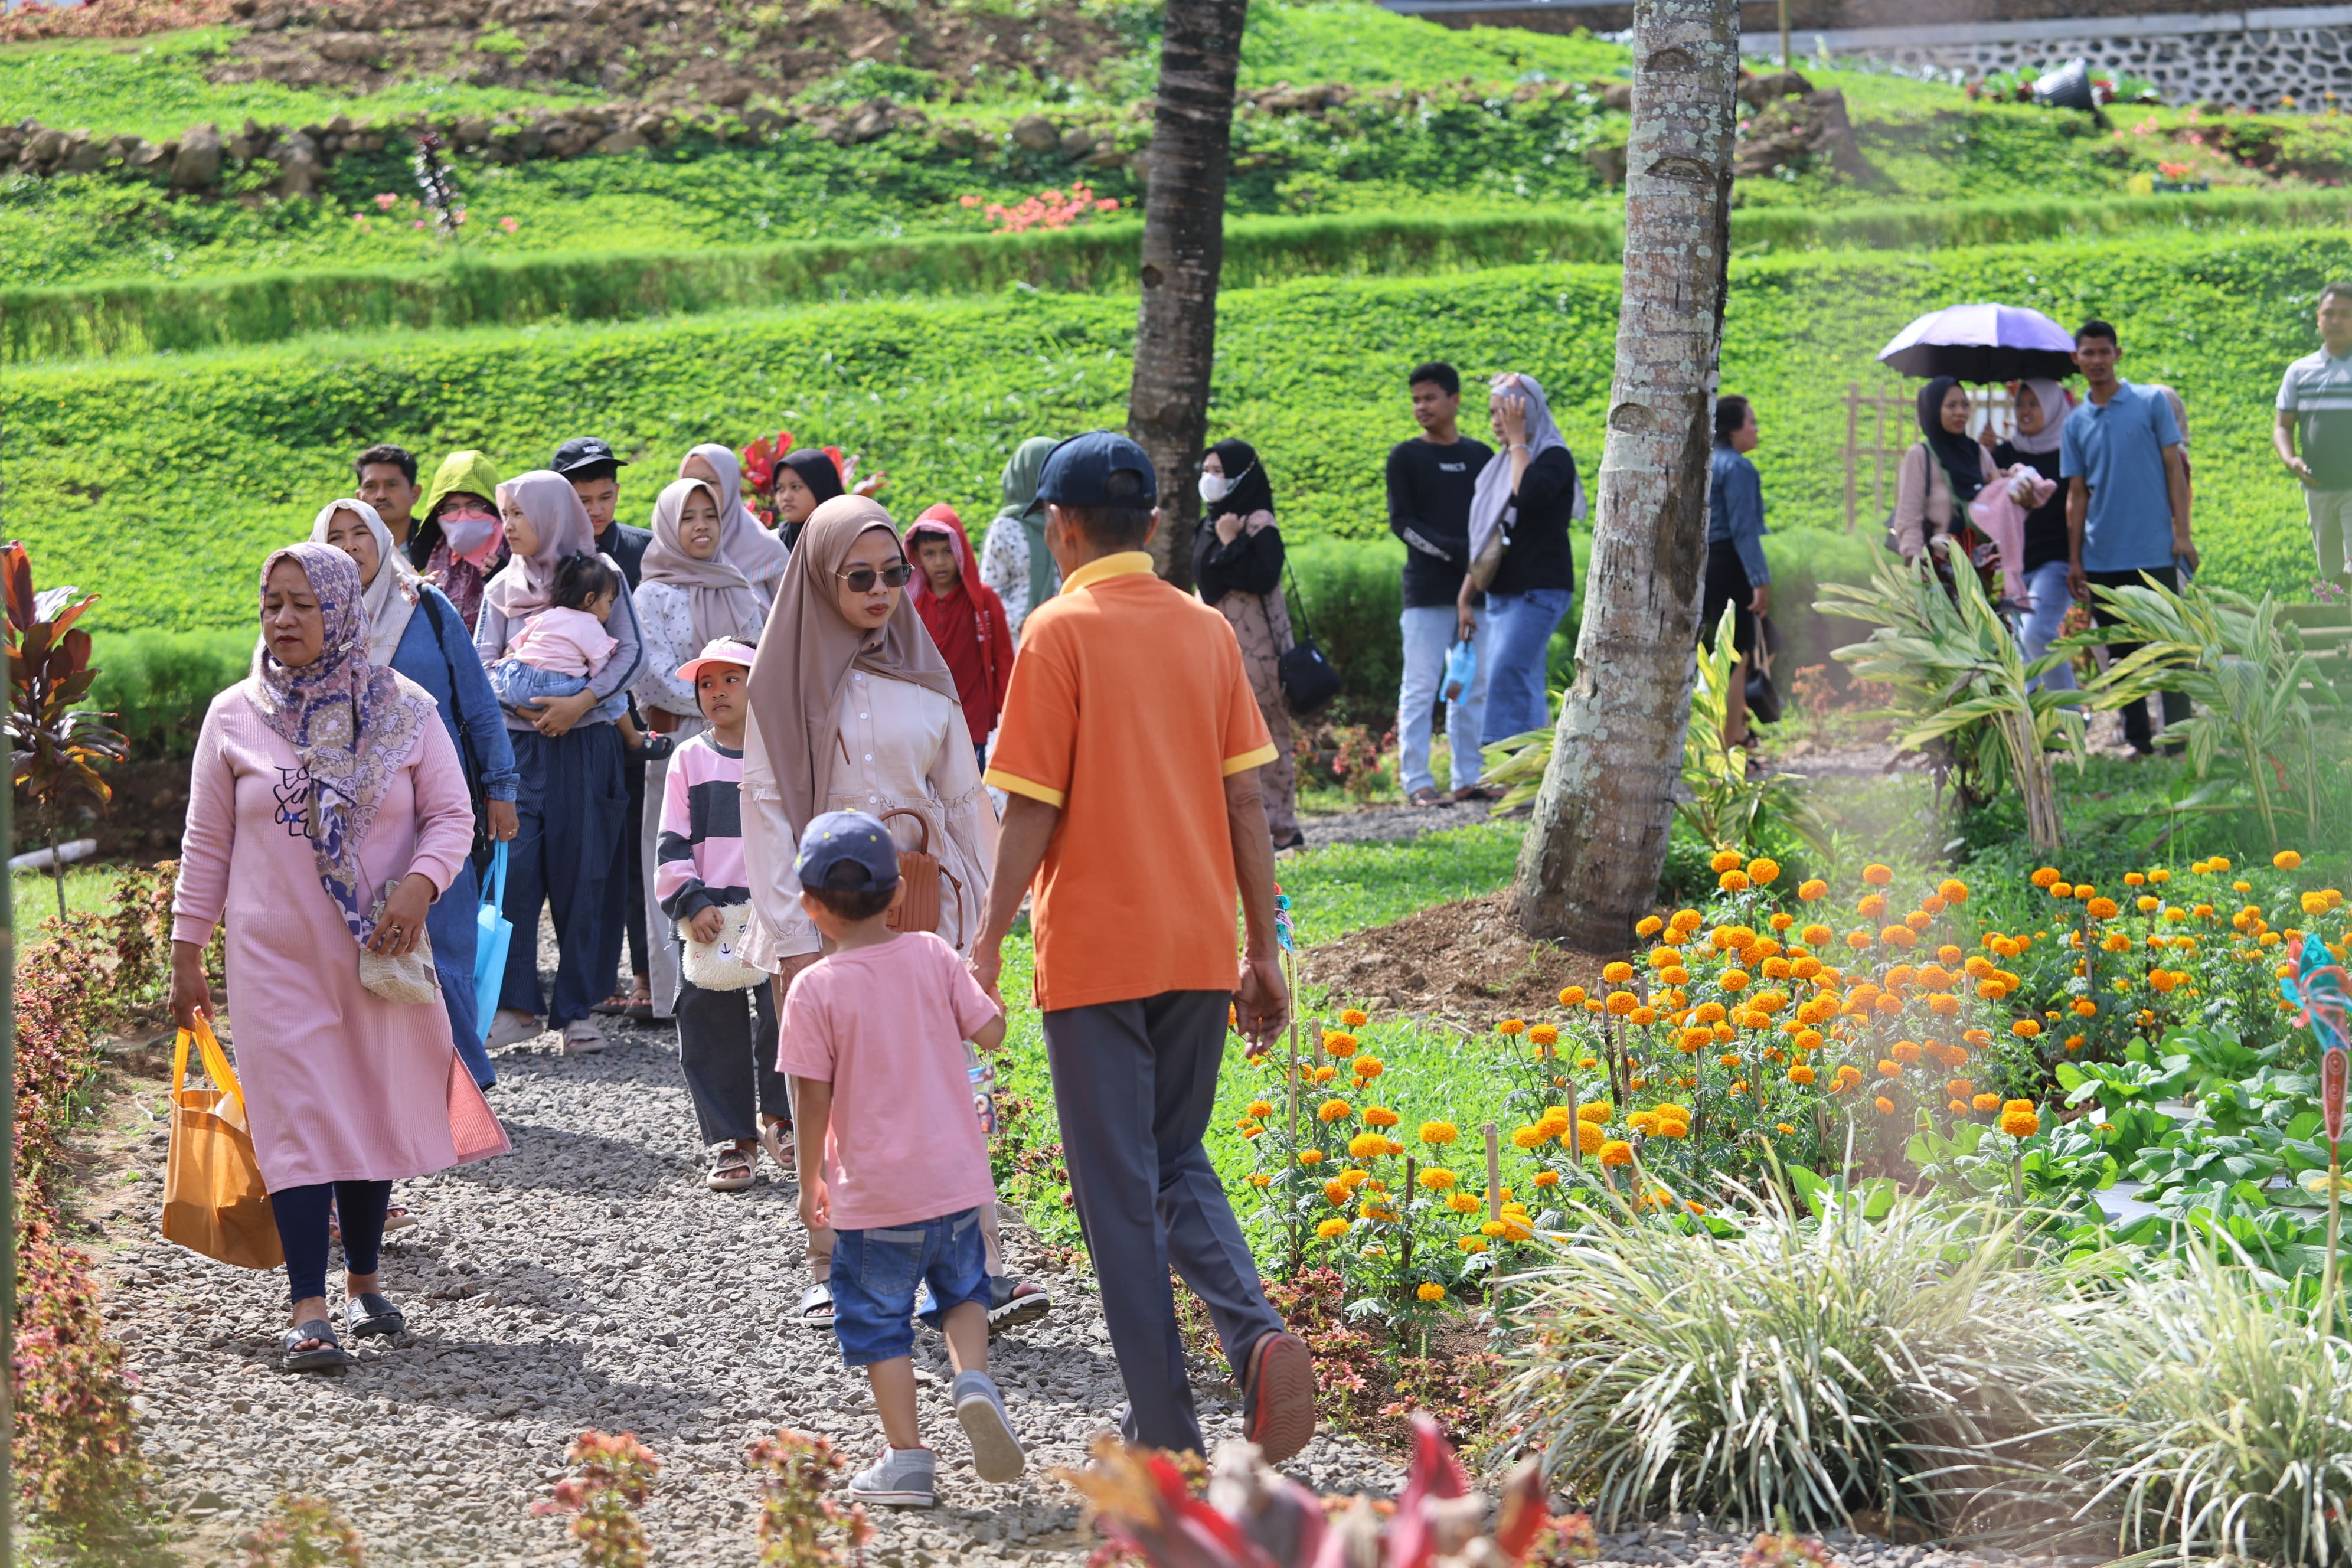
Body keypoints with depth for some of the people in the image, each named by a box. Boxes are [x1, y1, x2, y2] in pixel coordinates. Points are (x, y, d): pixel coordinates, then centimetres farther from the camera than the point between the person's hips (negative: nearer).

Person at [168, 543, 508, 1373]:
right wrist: (186, 953, 4)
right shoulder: (234, 717, 0)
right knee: (299, 1123, -8)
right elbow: (207, 845, 5)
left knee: (375, 1111, 9)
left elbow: (452, 816, 2)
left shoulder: (402, 710, 0)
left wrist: (419, 885, -17)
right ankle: (308, 1311, -9)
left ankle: (364, 1280, 26)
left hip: (380, 953, 1)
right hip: (275, 956, -1)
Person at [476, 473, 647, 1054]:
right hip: (520, 744, 2)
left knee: (582, 874, -2)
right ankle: (516, 1005, -5)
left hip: (587, 744, -2)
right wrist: (524, 703, -12)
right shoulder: (503, 588, 13)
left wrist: (581, 701, -14)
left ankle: (576, 1009, 5)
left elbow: (630, 651, -1)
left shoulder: (600, 575, 4)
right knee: (513, 867, -9)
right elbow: (482, 663, 7)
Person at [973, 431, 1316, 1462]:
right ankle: (1259, 1334, -7)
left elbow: (1031, 809, -11)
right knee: (1181, 1164, 18)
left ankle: (1166, 1432, 4)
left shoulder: (1061, 632, -8)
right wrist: (1263, 950, 12)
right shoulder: (1208, 631, 6)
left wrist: (988, 946, -4)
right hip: (1198, 947, 5)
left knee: (1120, 1188, 3)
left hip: (1095, 951, -5)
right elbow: (1244, 801, 6)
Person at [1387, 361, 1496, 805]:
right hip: (1427, 591, -4)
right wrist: (1453, 550, -17)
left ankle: (1467, 778, 10)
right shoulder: (1406, 457, 4)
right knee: (1420, 689, -6)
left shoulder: (1481, 456, 13)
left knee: (1473, 688, 5)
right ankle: (1417, 782, -5)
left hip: (1474, 588, 4)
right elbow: (1402, 522, -4)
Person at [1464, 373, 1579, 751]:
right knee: (1526, 688, 7)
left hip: (1539, 590, -8)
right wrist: (1465, 597, 17)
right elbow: (1485, 539, 20)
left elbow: (1530, 494, -28)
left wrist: (1517, 441, -15)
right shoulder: (1500, 467, 17)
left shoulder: (1555, 458, -5)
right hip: (1501, 592, 8)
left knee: (1509, 672, -20)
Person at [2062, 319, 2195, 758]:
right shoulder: (2076, 424, 10)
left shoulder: (2151, 404, 1)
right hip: (2102, 558, 4)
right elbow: (2077, 494, 11)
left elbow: (2175, 469, 0)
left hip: (2154, 552, -4)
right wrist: (2074, 560, 6)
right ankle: (2139, 741, 14)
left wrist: (2181, 533, -7)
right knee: (2120, 654, 7)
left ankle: (2179, 743, 1)